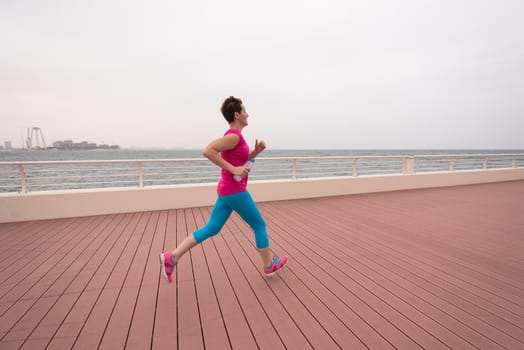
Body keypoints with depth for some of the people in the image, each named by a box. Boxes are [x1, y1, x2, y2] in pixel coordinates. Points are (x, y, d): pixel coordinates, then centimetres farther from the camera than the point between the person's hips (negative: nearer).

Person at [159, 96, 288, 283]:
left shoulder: (233, 135, 14)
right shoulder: (234, 136, -17)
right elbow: (207, 151, -27)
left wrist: (255, 152, 10)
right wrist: (233, 169, -25)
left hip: (227, 190, 9)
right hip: (234, 191, -9)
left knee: (211, 229, 11)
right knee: (260, 225, 8)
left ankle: (171, 257, 10)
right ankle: (269, 265, 26)